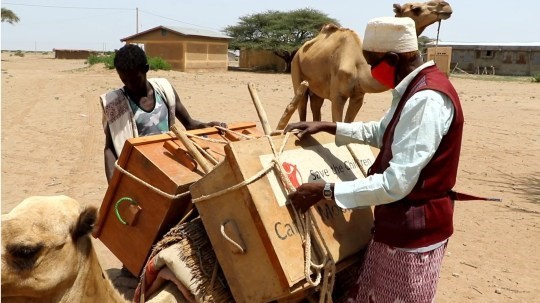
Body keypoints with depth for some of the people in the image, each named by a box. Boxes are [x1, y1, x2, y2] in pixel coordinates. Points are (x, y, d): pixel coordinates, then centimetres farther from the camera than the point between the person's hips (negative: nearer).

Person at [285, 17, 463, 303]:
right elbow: (380, 133, 22)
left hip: (414, 230, -9)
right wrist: (328, 127, 12)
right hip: (397, 224, 9)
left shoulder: (427, 100, -27)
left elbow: (397, 183, -30)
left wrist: (326, 191, -23)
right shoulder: (415, 89, 6)